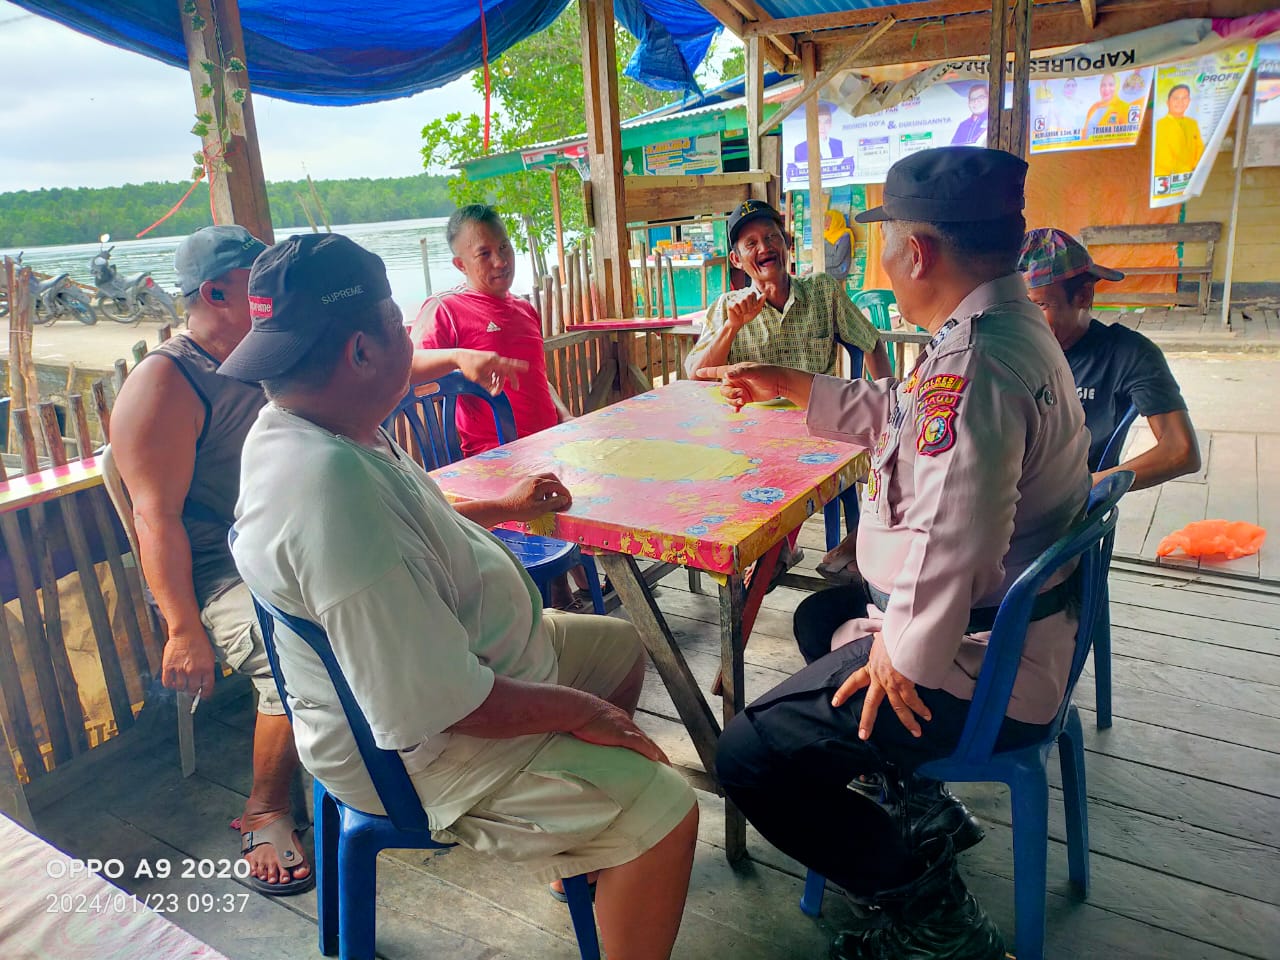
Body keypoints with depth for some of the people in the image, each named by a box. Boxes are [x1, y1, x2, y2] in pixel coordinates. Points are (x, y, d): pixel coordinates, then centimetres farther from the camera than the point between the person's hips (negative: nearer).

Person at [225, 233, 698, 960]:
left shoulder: (306, 428, -2)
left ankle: (593, 848, 36)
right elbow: (440, 705, -32)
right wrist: (578, 709, -18)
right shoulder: (331, 487, -35)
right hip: (419, 748, -10)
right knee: (663, 810, -17)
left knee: (622, 646, 22)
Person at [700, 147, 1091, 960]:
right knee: (817, 616, 31)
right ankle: (914, 810, 28)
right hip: (1010, 626, 11)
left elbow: (949, 541, -36)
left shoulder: (973, 361, -28)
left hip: (972, 665, -11)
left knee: (750, 757, -13)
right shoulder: (1009, 327, 8)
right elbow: (902, 418, 21)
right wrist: (789, 386, 21)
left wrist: (905, 656, -21)